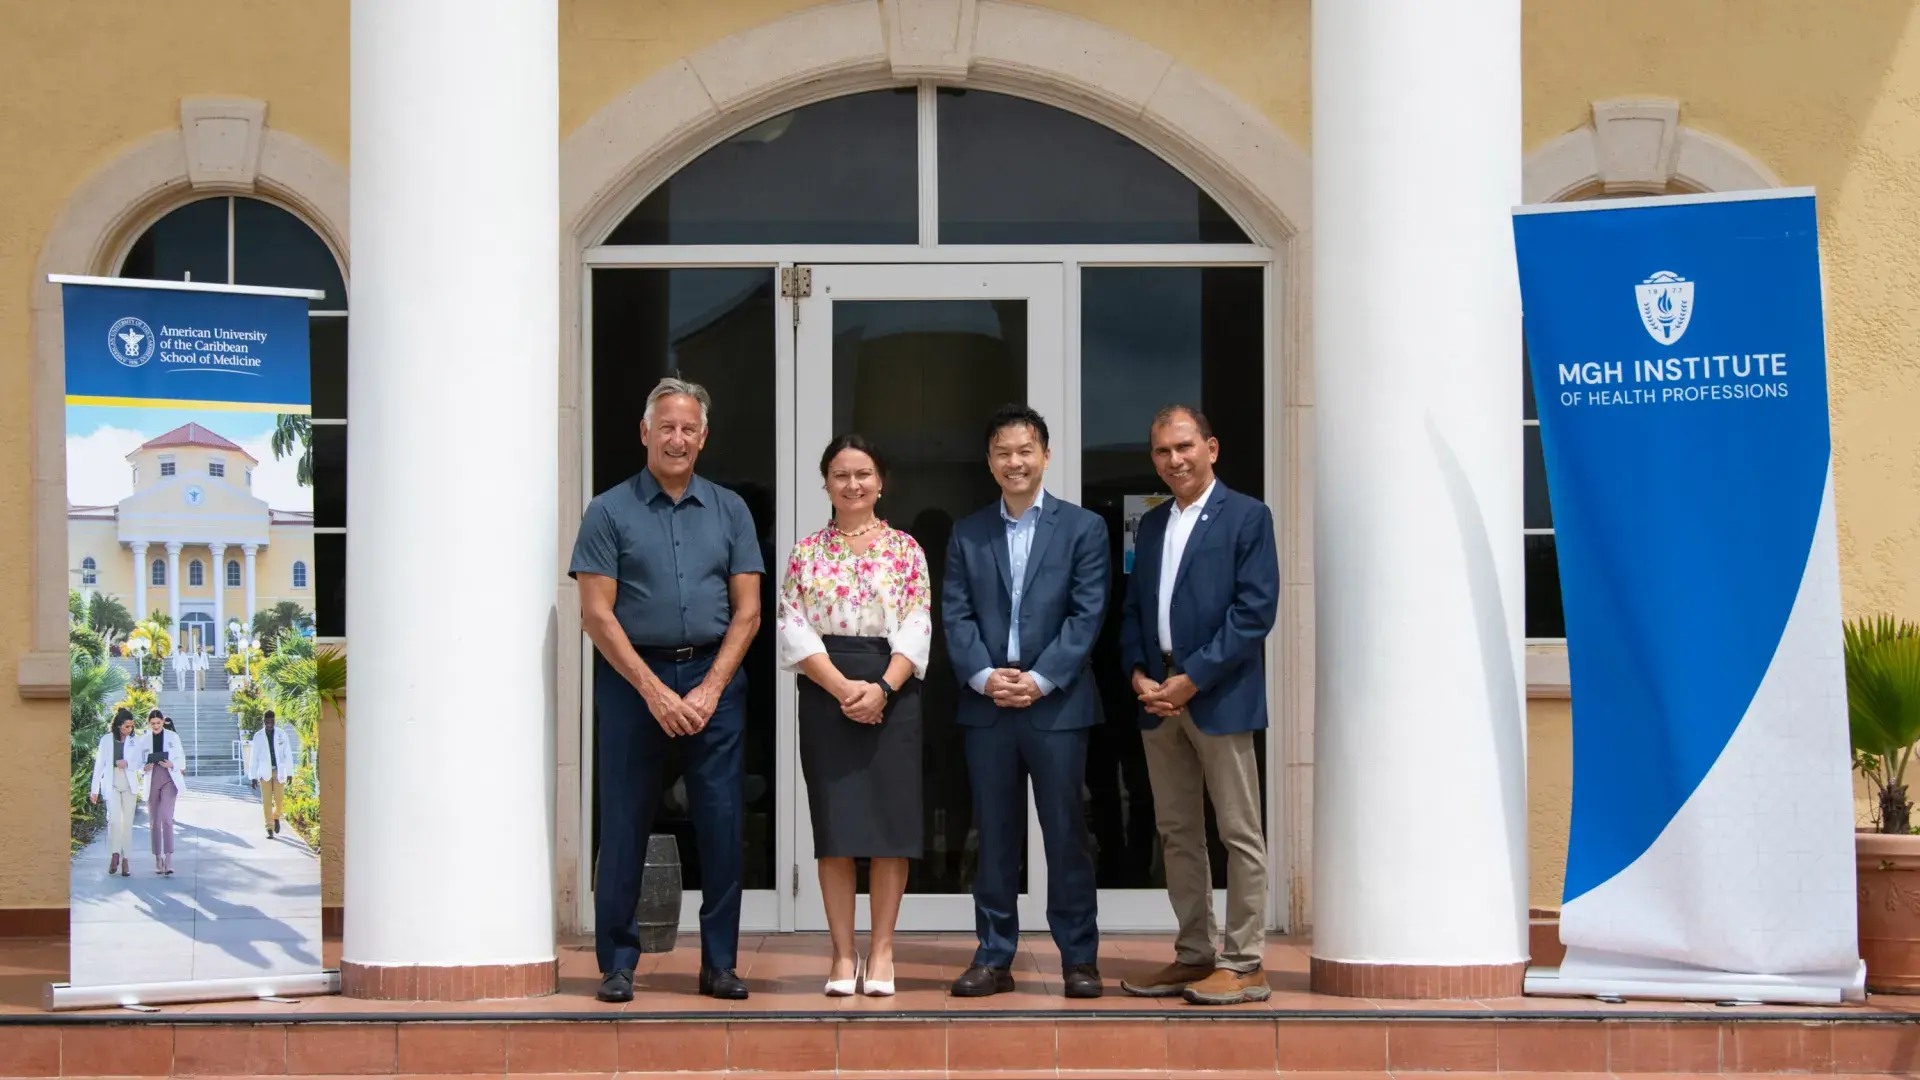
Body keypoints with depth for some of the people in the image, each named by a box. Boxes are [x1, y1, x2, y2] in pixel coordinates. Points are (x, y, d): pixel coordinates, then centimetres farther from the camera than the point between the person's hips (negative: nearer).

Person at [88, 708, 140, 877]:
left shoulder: (135, 742, 7)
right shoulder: (106, 740, 4)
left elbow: (141, 764, 9)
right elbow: (99, 764, 6)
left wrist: (128, 764, -12)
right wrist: (95, 789, 4)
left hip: (129, 785, 2)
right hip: (112, 785, -2)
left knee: (127, 822, 1)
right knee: (114, 819, -18)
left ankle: (126, 860, 5)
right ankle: (115, 855, -6)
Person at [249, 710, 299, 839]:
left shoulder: (282, 734, -1)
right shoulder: (258, 736, 0)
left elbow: (288, 754, 2)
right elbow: (253, 757, 3)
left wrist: (289, 773, 0)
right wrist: (253, 777, 0)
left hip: (279, 772, 0)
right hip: (265, 773, 0)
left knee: (279, 799, 0)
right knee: (266, 802, -3)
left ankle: (276, 817, 31)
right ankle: (270, 829, 2)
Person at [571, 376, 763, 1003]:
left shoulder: (729, 511, 10)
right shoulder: (610, 511, 2)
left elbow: (747, 611, 6)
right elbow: (596, 614, -3)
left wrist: (710, 689, -6)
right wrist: (654, 691, -10)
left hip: (713, 677, 2)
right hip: (632, 677, -2)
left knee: (722, 823, 0)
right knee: (624, 825, 0)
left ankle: (719, 963, 9)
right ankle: (617, 963, 8)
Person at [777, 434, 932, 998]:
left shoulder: (905, 549, 6)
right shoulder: (806, 551, 7)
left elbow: (917, 630, -1)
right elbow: (795, 631, -1)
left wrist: (882, 688, -15)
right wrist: (842, 688, -13)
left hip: (893, 693, 0)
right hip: (826, 693, 0)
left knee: (891, 820, -1)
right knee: (835, 825, 0)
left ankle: (881, 951, 5)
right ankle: (843, 955, 5)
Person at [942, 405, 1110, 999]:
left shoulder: (1083, 527, 3)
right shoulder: (967, 533, 12)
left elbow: (1087, 615, -4)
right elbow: (956, 615, 5)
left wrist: (1041, 679, -13)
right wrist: (984, 676, -11)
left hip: (1056, 704, -2)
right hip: (986, 705, 3)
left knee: (1066, 834, 0)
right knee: (994, 837, 6)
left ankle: (1079, 957, 7)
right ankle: (993, 957, 12)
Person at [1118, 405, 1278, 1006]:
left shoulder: (1246, 517, -2)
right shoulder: (1151, 525, 18)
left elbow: (1256, 610, -11)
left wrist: (1193, 679, -15)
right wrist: (1138, 673, -1)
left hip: (1218, 697, -7)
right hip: (1158, 700, 7)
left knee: (1239, 833, -3)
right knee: (1176, 832, 9)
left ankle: (1244, 965, -1)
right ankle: (1194, 956, 16)